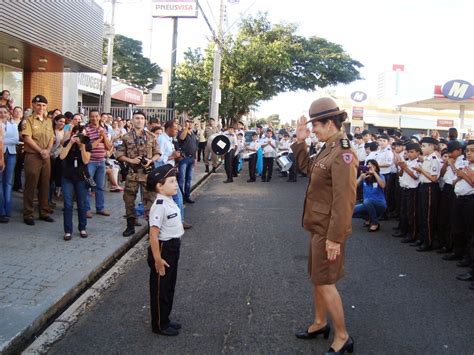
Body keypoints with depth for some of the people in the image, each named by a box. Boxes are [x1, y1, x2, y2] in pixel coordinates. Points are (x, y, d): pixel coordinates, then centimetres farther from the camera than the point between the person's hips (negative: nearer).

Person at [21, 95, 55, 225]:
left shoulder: (48, 121, 14)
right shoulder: (28, 120, -4)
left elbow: (51, 138, 12)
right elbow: (27, 138, -13)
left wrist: (48, 150, -6)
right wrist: (41, 151, -15)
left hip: (46, 156, 5)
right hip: (32, 156, -5)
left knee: (45, 185, 9)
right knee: (30, 186, -1)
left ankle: (44, 212, 18)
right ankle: (28, 214, 6)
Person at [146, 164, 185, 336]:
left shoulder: (170, 202, 4)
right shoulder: (159, 206, -24)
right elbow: (153, 234, -26)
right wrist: (157, 259, -24)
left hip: (172, 249, 9)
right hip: (163, 250, -9)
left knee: (169, 287, 21)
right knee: (160, 289, 8)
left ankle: (165, 320, 37)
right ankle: (159, 325, 23)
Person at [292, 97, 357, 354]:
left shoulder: (343, 154, -22)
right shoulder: (329, 149, 7)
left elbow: (344, 200, -25)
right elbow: (308, 168, 24)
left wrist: (335, 237, -24)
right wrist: (301, 142, 11)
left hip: (328, 230, -9)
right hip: (318, 226, 9)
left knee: (325, 282, 0)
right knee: (317, 277, 19)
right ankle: (320, 323, 37)